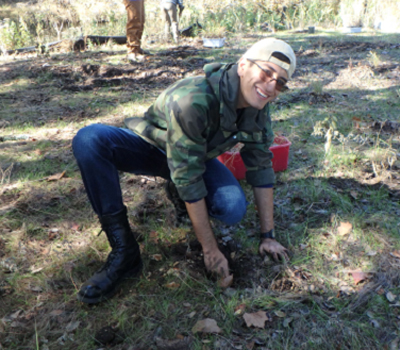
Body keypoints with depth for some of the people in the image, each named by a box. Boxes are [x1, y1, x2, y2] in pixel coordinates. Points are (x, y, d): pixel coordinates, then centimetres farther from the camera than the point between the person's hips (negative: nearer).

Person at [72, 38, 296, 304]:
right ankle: (123, 251, -27)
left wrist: (267, 236, -8)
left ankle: (180, 193, 10)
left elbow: (261, 168, -8)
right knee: (89, 140, -34)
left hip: (198, 156, 4)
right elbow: (188, 178, -34)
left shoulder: (257, 106, -16)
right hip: (149, 146, -4)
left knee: (234, 209, -26)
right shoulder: (192, 100, -37)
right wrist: (210, 250, -30)